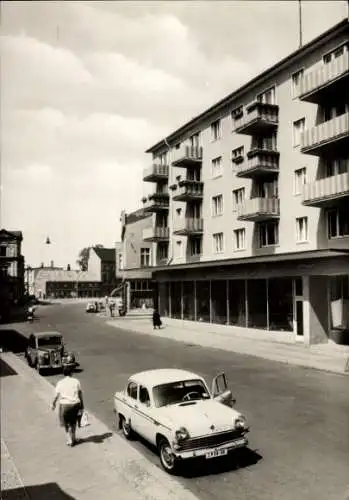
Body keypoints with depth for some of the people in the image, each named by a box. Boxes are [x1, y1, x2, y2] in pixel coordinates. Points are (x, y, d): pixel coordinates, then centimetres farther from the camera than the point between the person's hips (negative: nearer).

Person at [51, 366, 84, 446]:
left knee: (66, 423, 18)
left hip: (65, 404, -1)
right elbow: (80, 394, 1)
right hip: (75, 404, 1)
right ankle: (73, 439, 29)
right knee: (73, 422, 21)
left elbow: (56, 395, -1)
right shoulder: (76, 381, 0)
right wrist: (82, 406, 8)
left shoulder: (60, 383, -2)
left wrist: (53, 404, 16)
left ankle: (69, 440, 14)